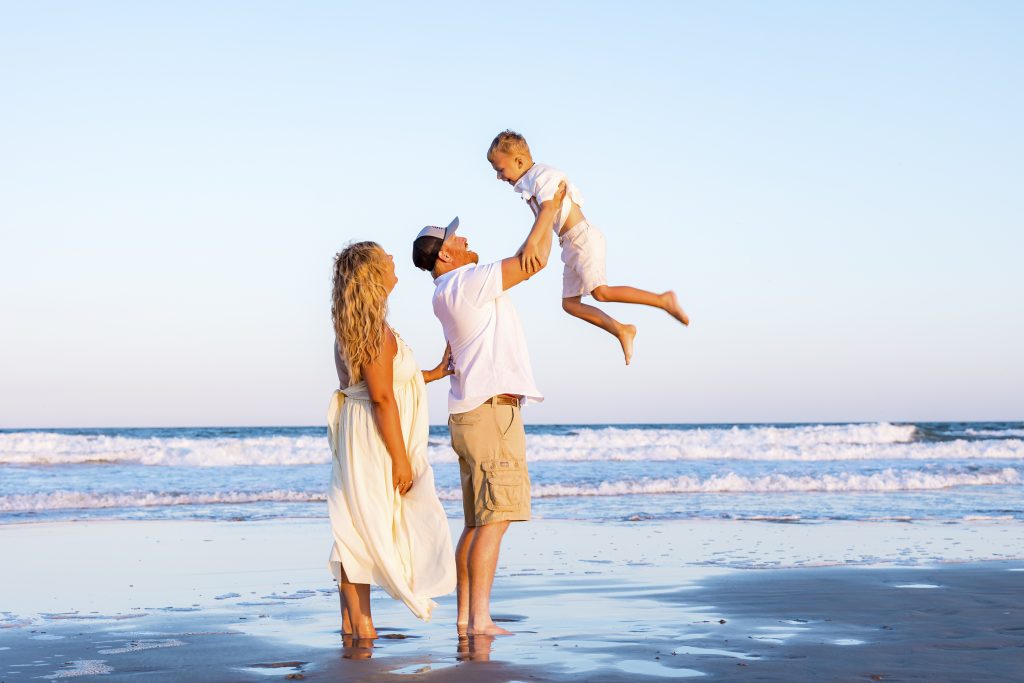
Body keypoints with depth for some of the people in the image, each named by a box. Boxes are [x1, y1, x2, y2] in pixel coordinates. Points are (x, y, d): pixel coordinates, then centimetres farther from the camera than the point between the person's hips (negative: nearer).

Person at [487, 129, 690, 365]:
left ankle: (663, 299, -14)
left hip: (583, 237, -10)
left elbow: (548, 210, -31)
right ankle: (622, 331, 6)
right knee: (570, 303, 3)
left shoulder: (544, 175, -13)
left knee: (600, 292, -22)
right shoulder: (527, 185, 17)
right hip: (571, 245, 10)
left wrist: (531, 243, -44)